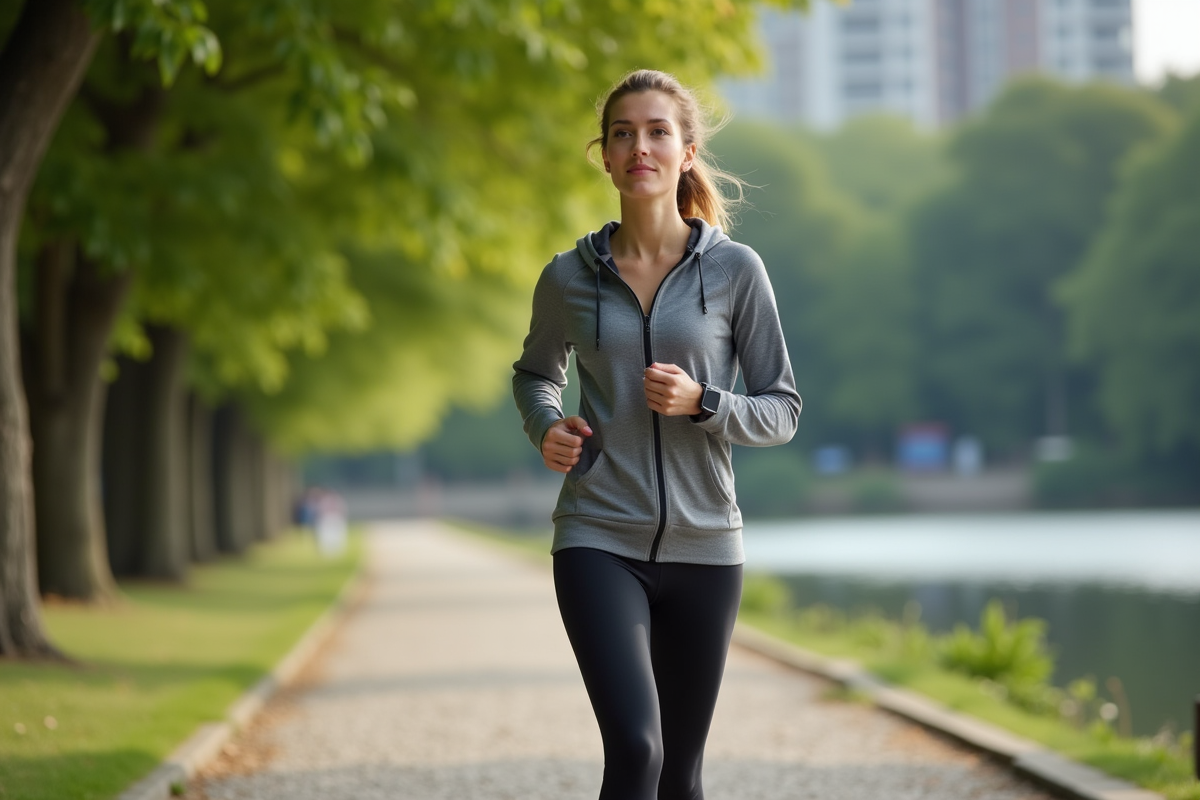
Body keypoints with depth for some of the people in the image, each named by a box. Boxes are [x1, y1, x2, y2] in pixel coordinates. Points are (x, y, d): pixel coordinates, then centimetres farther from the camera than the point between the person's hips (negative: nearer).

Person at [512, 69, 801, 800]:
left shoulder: (735, 271, -2)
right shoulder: (569, 278, 1)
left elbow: (782, 412, 1)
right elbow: (536, 374, 20)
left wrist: (699, 402, -18)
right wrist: (547, 429, -1)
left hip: (703, 547, 1)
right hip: (599, 543, -1)